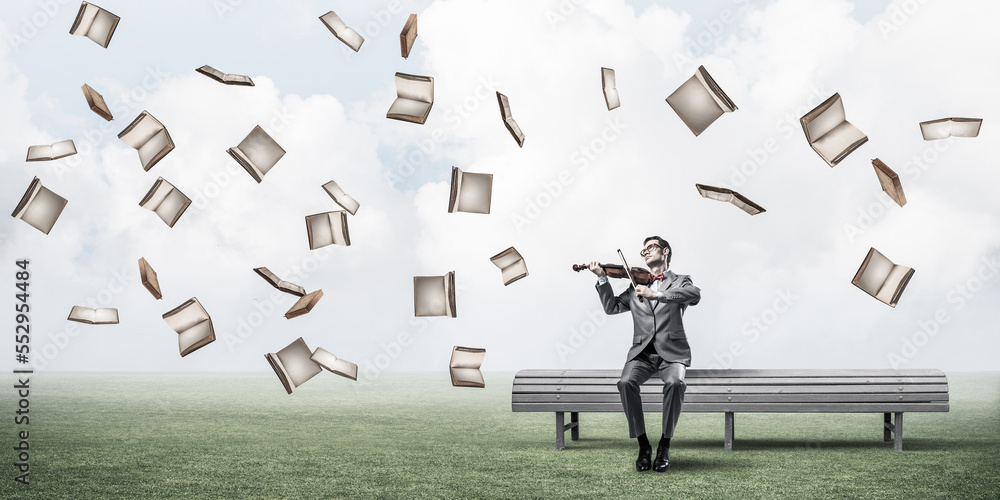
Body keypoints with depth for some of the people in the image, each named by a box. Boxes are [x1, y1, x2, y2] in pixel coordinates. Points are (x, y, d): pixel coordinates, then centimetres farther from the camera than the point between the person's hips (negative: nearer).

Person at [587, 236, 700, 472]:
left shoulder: (680, 281, 11)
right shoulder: (636, 286, 22)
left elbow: (695, 295, -13)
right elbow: (612, 307, 13)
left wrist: (657, 294, -25)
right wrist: (602, 278, 0)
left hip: (671, 352, -2)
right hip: (642, 352, 3)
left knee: (675, 383, -34)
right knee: (626, 382, -29)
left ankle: (664, 446, -19)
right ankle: (643, 445, -17)